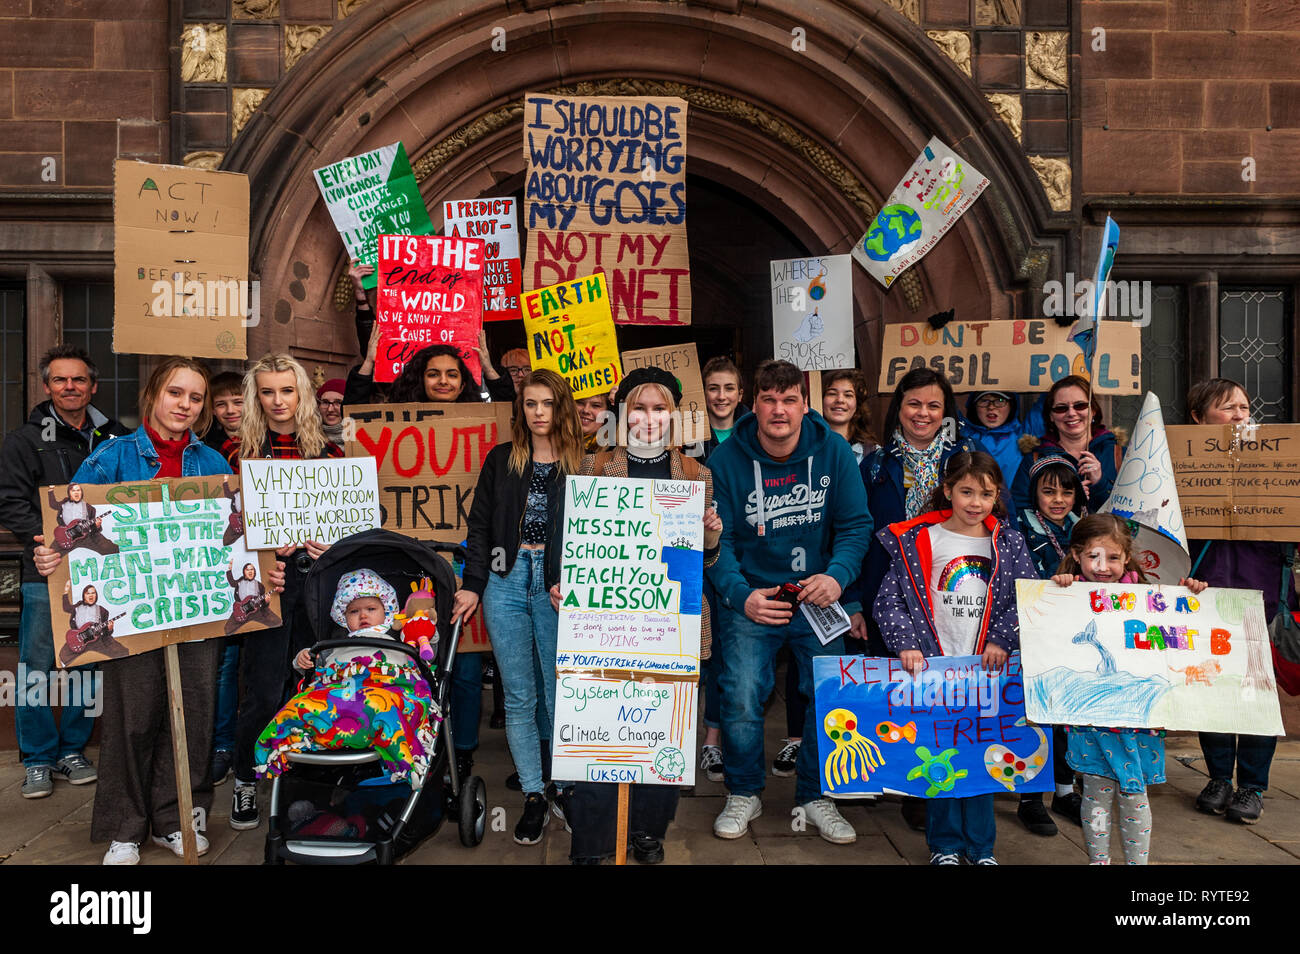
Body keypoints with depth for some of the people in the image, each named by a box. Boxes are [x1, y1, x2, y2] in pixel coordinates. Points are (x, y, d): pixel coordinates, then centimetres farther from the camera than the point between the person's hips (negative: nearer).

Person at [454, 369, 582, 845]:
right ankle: (533, 794, 16)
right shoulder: (501, 459, 10)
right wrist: (472, 585, 1)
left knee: (560, 694, 0)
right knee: (518, 696, 5)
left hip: (558, 586, -2)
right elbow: (480, 526, 9)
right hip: (507, 581, 2)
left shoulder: (581, 464, 2)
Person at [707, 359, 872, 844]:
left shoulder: (834, 452, -6)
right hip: (751, 599, -1)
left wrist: (836, 576, -22)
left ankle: (815, 794, 28)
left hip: (818, 597, 2)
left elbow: (856, 524, -4)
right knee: (741, 699, -7)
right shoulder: (726, 460, -10)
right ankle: (743, 794, 20)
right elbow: (717, 539, -11)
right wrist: (741, 596, -26)